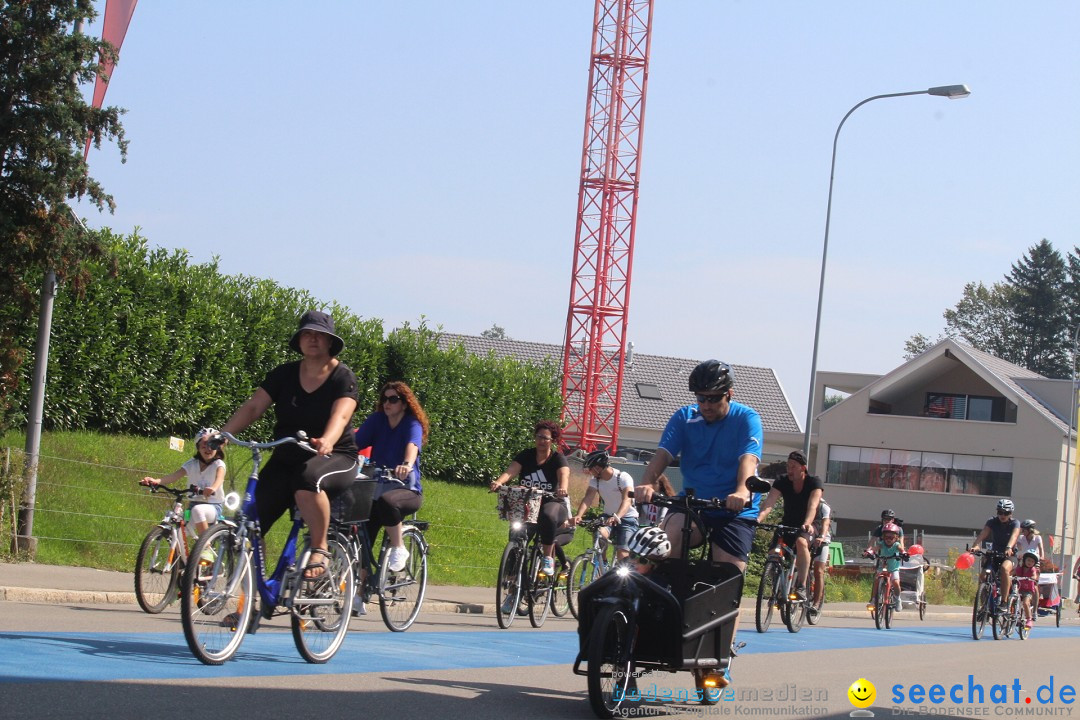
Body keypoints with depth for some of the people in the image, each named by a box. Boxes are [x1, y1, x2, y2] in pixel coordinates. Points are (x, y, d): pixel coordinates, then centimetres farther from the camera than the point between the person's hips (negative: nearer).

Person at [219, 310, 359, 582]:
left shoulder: (343, 377, -5)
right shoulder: (284, 375, 5)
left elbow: (340, 415, -23)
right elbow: (253, 407, -3)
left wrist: (327, 441, -46)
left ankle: (319, 550, -24)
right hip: (286, 459, 4)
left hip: (336, 457, -4)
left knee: (308, 478, -40)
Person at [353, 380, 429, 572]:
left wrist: (407, 465, -51)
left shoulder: (412, 425, -8)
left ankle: (399, 549, -20)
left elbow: (412, 445, -29)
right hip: (377, 486, 4)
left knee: (385, 500, -38)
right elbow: (356, 441, -8)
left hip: (407, 489, -4)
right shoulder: (376, 420, 5)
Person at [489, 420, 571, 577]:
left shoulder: (558, 458, -4)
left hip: (553, 503, -3)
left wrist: (563, 489, -48)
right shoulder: (526, 455, 5)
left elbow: (564, 474, -24)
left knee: (548, 516, -37)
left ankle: (548, 558, -24)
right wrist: (498, 482, -34)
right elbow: (511, 470, -12)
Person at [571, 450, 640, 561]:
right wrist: (578, 516, -39)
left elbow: (627, 500, -34)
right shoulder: (595, 481, -3)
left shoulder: (623, 477, -19)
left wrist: (617, 517, -53)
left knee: (622, 556, -18)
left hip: (627, 518, -4)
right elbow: (588, 499, -18)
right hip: (608, 517, 4)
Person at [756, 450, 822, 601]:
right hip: (787, 525, 3)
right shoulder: (782, 481, -9)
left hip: (805, 527, -3)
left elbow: (812, 505, -32)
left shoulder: (814, 482, -15)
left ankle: (801, 586, -34)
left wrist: (807, 524, -51)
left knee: (801, 542, -36)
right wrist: (758, 519, -42)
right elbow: (768, 503, -23)